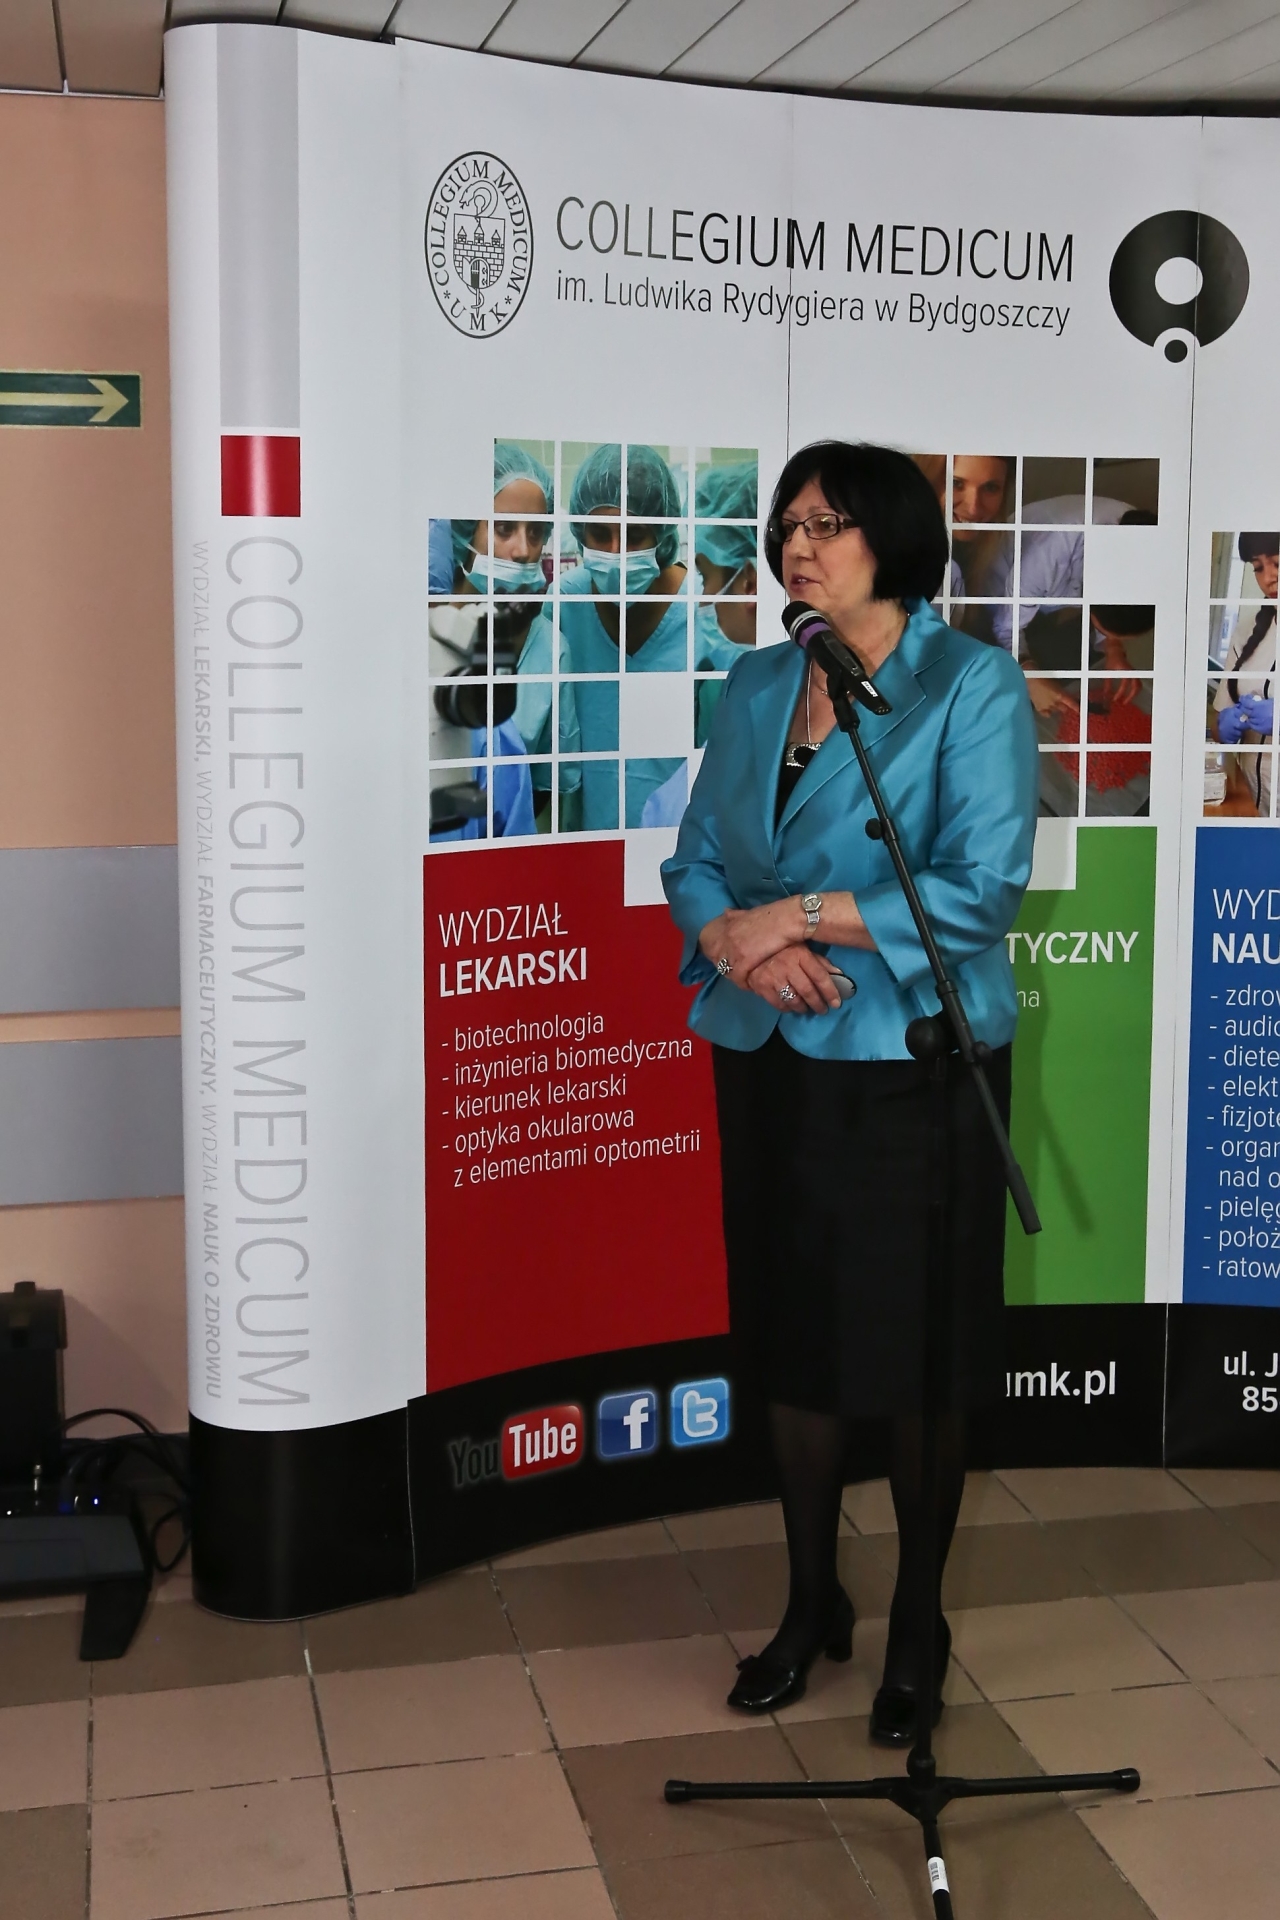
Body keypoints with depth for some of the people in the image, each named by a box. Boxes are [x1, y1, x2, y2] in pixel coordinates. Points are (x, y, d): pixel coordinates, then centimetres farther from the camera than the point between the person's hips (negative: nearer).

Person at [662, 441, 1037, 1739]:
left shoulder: (972, 684, -8)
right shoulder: (756, 686, 9)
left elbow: (982, 889, -16)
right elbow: (693, 859, 9)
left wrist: (802, 914, -17)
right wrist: (739, 940, -13)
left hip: (909, 1061, -5)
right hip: (769, 1061, 5)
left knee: (918, 1352, 6)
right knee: (791, 1337, 13)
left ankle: (917, 1624, 25)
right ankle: (811, 1603, 31)